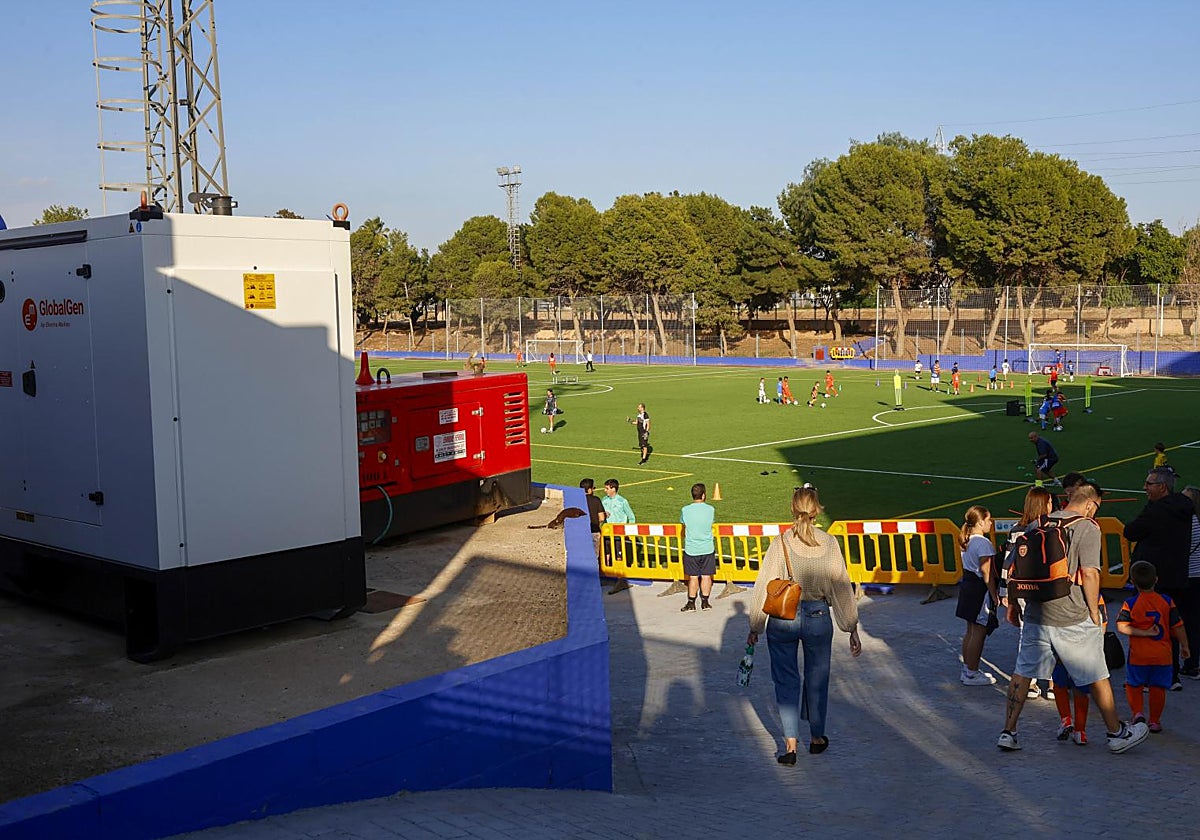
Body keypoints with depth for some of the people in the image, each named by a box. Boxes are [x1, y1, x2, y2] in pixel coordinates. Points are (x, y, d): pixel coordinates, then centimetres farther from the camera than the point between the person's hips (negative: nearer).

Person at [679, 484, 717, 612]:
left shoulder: (685, 510, -8)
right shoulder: (711, 509, -7)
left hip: (691, 549, 0)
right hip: (707, 548, 0)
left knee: (693, 577, 6)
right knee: (706, 576, 9)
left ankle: (691, 604, 9)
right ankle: (705, 602, 15)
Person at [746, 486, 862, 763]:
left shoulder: (781, 543, -10)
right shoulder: (829, 543, -5)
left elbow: (764, 586, -7)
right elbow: (842, 587, -1)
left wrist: (755, 627, 2)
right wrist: (853, 629, 7)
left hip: (782, 619, -1)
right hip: (819, 617, 1)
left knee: (786, 680, 9)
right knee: (817, 679, 17)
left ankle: (791, 744, 1)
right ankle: (817, 738, 33)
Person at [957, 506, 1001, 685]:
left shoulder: (967, 541, 11)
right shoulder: (983, 543, -18)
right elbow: (987, 573, -20)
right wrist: (995, 596, -16)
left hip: (968, 586, 10)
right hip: (980, 590, -10)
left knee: (971, 631, 16)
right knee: (979, 633, -3)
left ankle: (967, 670, 24)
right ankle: (972, 674, 2)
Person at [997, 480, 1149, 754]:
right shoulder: (1087, 528, -9)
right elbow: (1089, 574, -16)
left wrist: (1013, 604, 19)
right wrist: (1094, 613, -6)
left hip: (1035, 616, 5)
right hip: (1072, 619, -5)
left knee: (1022, 673, 11)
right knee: (1097, 677, 11)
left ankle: (1008, 732, 12)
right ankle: (1117, 733, 23)